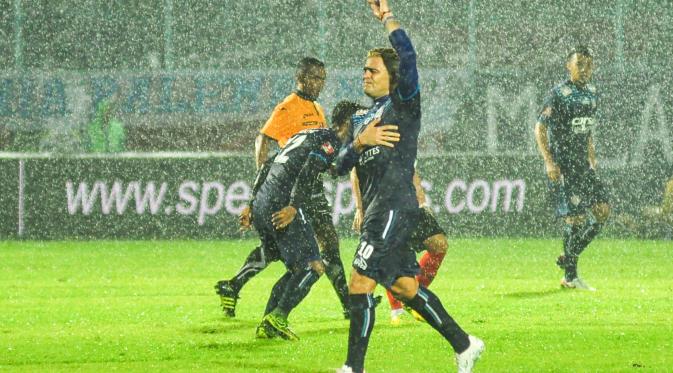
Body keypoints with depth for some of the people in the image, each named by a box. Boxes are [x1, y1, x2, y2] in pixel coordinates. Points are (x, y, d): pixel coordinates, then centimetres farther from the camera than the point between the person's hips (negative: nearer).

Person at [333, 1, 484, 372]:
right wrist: (358, 143, -6)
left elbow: (408, 58, -19)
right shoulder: (362, 118, 21)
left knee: (359, 285, -12)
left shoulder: (403, 104, -2)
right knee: (404, 287, 12)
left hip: (395, 209, -9)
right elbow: (340, 166, 14)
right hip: (376, 212, 9)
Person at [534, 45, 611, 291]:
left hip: (583, 164, 8)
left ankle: (569, 257, 13)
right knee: (575, 218, -9)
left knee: (603, 210, -1)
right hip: (562, 167, -8)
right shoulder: (559, 94, -11)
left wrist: (592, 158, 22)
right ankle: (570, 276, 1)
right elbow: (540, 128, -12)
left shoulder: (591, 93, 12)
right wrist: (549, 162, -20)